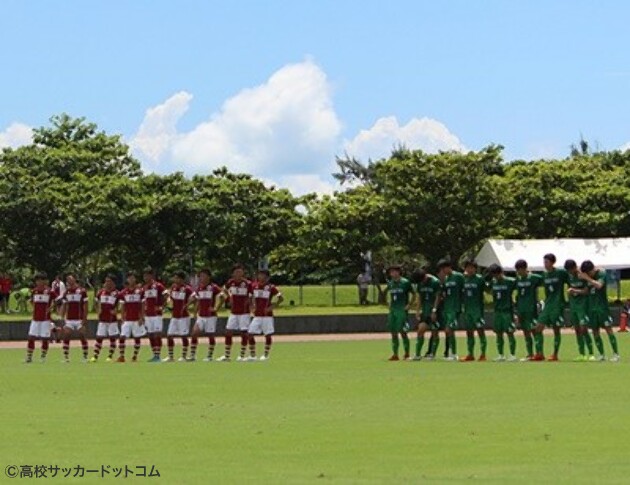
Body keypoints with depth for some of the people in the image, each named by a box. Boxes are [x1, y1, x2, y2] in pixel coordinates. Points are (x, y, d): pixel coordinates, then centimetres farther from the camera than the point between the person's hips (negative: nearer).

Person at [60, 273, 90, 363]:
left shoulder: (82, 290, -5)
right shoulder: (67, 291, 10)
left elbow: (85, 306, -5)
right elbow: (64, 306, 15)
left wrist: (85, 318, -11)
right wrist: (62, 318, 6)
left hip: (80, 319, -4)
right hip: (69, 319, 4)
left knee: (83, 337, -1)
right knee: (66, 337, -3)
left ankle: (85, 357, 7)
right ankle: (66, 357, 1)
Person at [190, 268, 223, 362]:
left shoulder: (214, 288, -9)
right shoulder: (198, 288, 9)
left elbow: (221, 298, -9)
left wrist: (216, 308, -13)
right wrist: (195, 313, 11)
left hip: (210, 316, -5)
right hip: (201, 316, 5)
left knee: (210, 335, 1)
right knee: (195, 333, -7)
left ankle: (210, 356, 11)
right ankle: (192, 355, -4)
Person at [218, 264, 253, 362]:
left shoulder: (247, 283, -10)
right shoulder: (230, 282, 1)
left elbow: (251, 298, -2)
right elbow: (224, 289, 22)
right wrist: (229, 297, 11)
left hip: (244, 313, -4)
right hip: (233, 312, 4)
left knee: (244, 333, -2)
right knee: (228, 333, 1)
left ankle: (242, 356, 6)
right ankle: (227, 356, 8)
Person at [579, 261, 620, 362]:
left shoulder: (601, 274, -8)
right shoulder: (587, 276, 10)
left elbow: (599, 285, -25)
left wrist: (587, 278, -22)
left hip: (602, 306, -6)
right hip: (592, 307, 6)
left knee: (608, 329, -8)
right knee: (595, 331, 4)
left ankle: (616, 354, -7)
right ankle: (601, 355, 10)